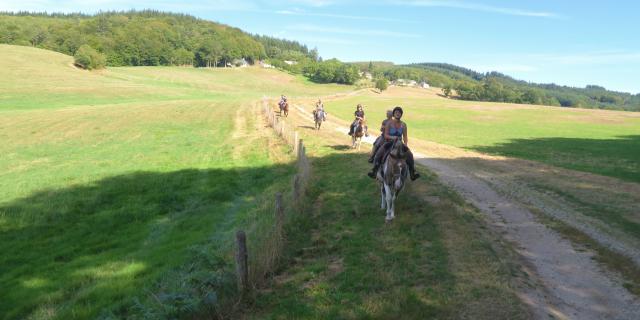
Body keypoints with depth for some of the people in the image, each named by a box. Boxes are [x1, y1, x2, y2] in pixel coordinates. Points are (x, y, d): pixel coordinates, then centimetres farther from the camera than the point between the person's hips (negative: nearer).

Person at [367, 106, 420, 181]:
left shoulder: (403, 125, 3)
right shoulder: (389, 123, -5)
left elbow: (405, 137, 2)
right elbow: (386, 135, -11)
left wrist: (406, 144, -16)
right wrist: (392, 137, -30)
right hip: (389, 143, -2)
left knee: (410, 154, -18)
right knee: (378, 153, -27)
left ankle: (412, 173, -8)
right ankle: (374, 171, -21)